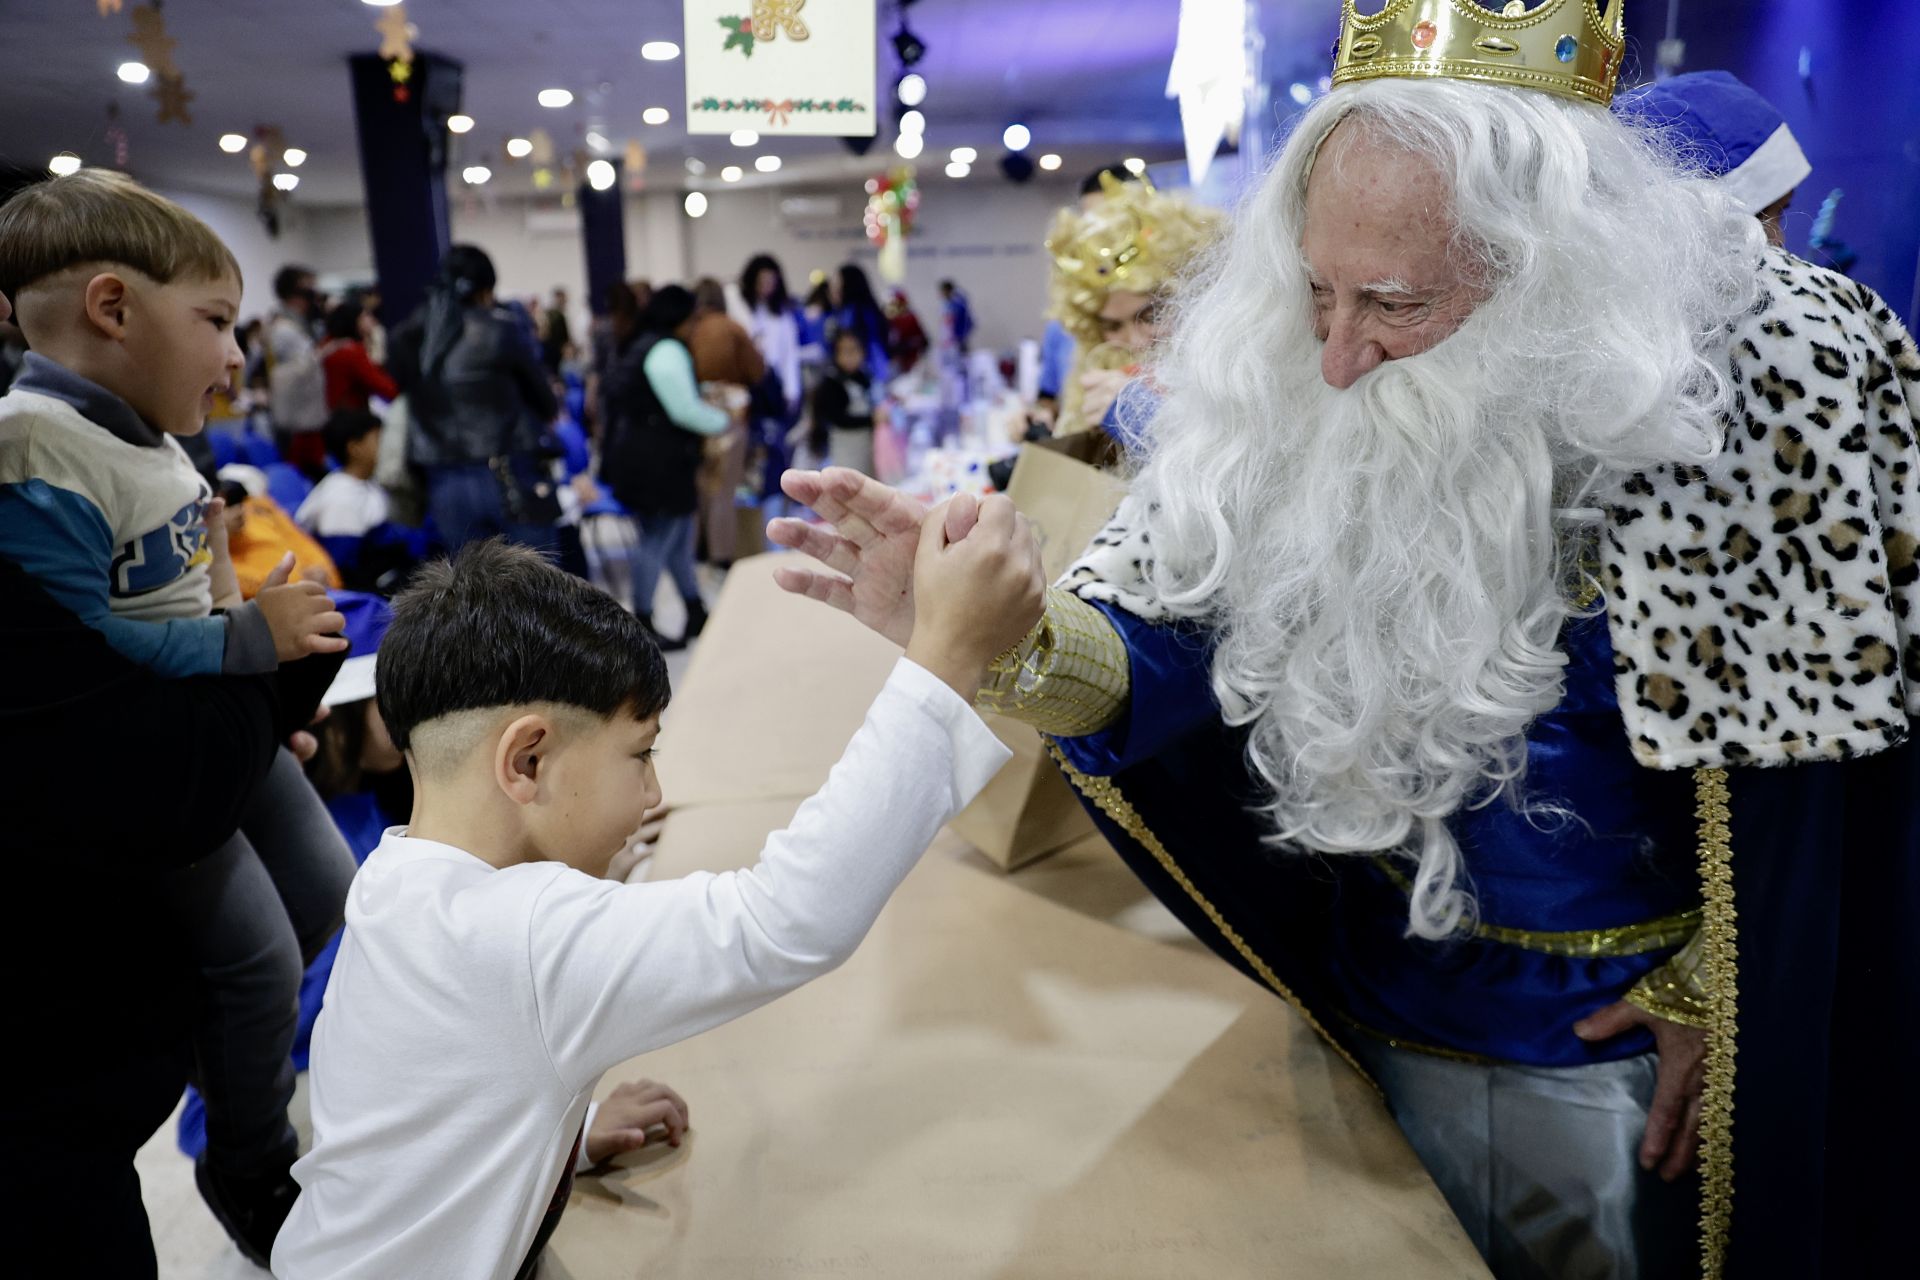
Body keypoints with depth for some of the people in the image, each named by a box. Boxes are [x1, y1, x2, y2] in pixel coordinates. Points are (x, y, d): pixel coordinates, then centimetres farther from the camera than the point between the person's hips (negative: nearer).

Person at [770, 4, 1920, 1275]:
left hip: (1627, 1037, -2)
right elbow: (1162, 650, -16)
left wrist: (1724, 996, -9)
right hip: (1395, 1009, 3)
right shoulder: (1300, 388, -14)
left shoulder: (1773, 375, -22)